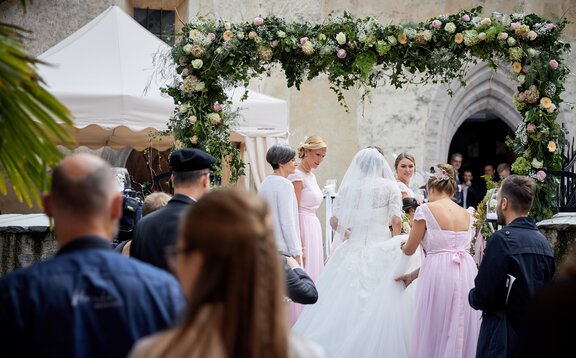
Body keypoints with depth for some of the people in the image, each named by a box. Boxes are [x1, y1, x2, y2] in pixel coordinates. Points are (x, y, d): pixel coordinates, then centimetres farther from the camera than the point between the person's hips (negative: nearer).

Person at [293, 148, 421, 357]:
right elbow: (396, 221, -5)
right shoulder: (389, 186, -1)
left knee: (345, 304, 5)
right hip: (382, 251, -2)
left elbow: (335, 221, 2)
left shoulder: (348, 187, 5)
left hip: (353, 251, 3)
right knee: (381, 306, -1)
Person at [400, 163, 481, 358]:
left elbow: (409, 250, 3)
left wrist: (402, 245, 28)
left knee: (434, 331, 4)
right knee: (463, 330, 12)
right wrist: (414, 275, 18)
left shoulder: (426, 210, -2)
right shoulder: (467, 214, 14)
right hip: (466, 273, 5)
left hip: (439, 276, -5)